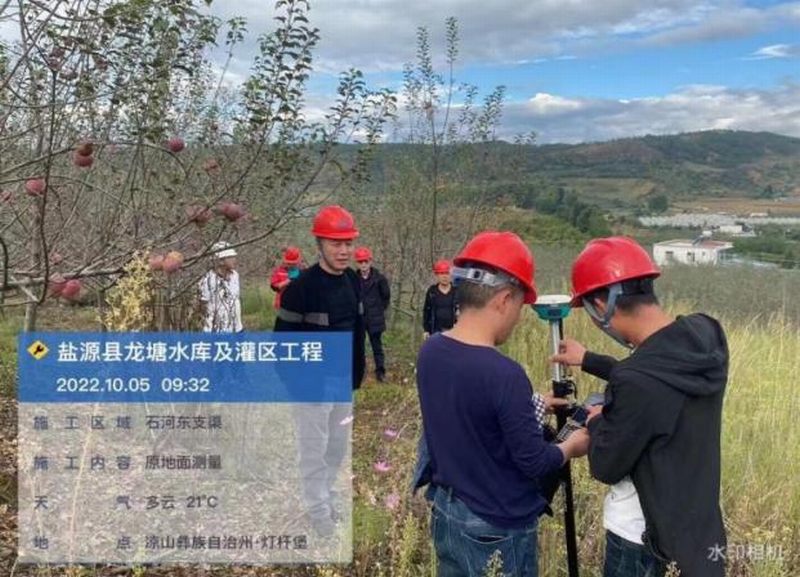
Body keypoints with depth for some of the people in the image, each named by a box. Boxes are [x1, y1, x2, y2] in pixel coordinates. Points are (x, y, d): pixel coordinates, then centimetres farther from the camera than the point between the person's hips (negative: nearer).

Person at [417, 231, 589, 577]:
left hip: (446, 515, 7)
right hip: (496, 529, -7)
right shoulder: (504, 374, -28)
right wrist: (571, 447, 0)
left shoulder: (430, 352, -5)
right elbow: (533, 461, -19)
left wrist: (527, 407, 14)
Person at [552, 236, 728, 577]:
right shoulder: (706, 334, -10)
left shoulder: (637, 382, -34)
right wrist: (589, 361, 17)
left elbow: (606, 468, -19)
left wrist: (597, 422, 0)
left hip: (641, 531, -7)